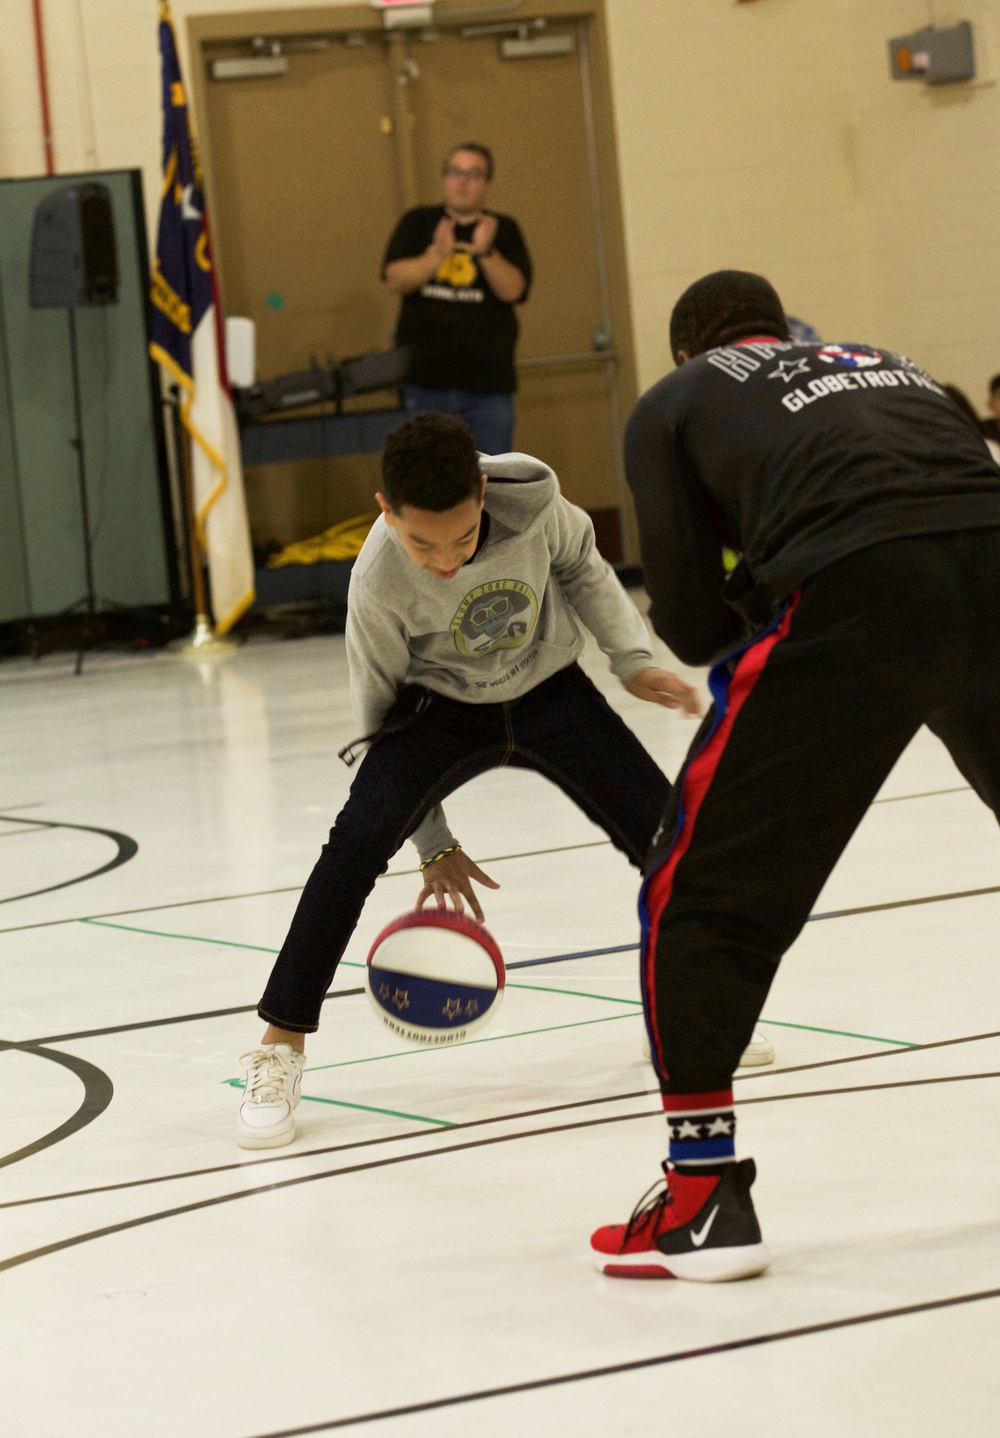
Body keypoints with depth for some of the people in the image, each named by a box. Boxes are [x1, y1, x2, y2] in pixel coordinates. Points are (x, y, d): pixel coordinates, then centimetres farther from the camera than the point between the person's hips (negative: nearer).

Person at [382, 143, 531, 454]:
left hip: (488, 382, 0)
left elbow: (513, 290, -5)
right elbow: (396, 279, -2)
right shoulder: (418, 223, 11)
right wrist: (437, 254, -17)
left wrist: (486, 252, -20)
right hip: (424, 379, 0)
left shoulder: (503, 230, 9)